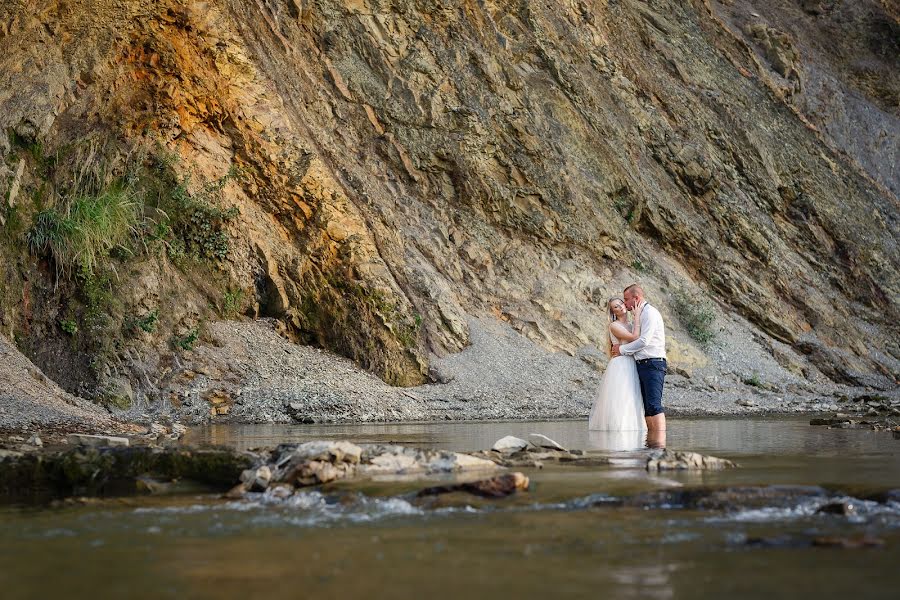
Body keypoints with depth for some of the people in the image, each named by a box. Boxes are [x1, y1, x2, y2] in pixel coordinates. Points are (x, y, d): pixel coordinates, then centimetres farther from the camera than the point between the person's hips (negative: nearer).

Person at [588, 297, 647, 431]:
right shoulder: (614, 326, -7)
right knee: (618, 403, -10)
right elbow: (634, 338, -17)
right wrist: (637, 316, -11)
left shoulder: (630, 326, 17)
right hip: (619, 367, -8)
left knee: (629, 405, 6)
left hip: (631, 369, 8)